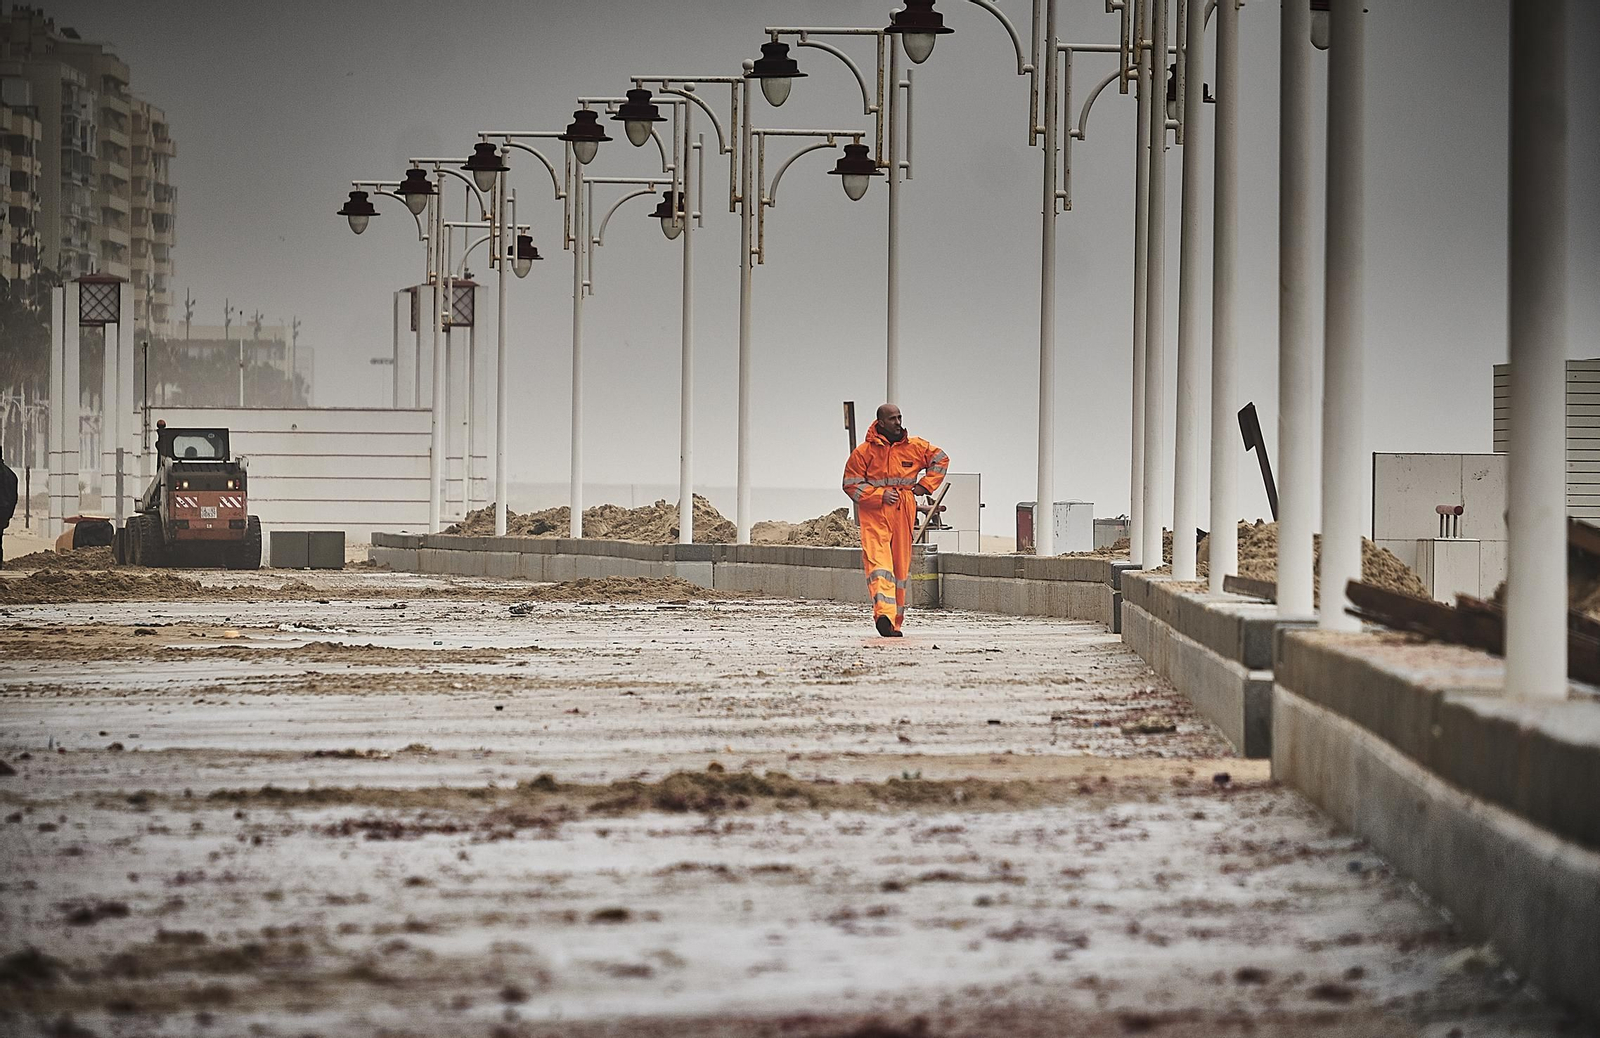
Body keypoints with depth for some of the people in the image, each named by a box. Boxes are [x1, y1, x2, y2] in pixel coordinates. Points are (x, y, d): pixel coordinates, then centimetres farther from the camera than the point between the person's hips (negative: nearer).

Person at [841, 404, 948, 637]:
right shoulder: (864, 452, -3)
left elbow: (941, 459, 21)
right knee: (877, 561, -20)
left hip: (903, 515, 4)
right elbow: (851, 484, -2)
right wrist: (880, 495, -14)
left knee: (901, 567, 8)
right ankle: (883, 614, -35)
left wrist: (924, 485, 9)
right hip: (874, 515, -4)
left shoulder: (915, 447, 7)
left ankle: (895, 623, 17)